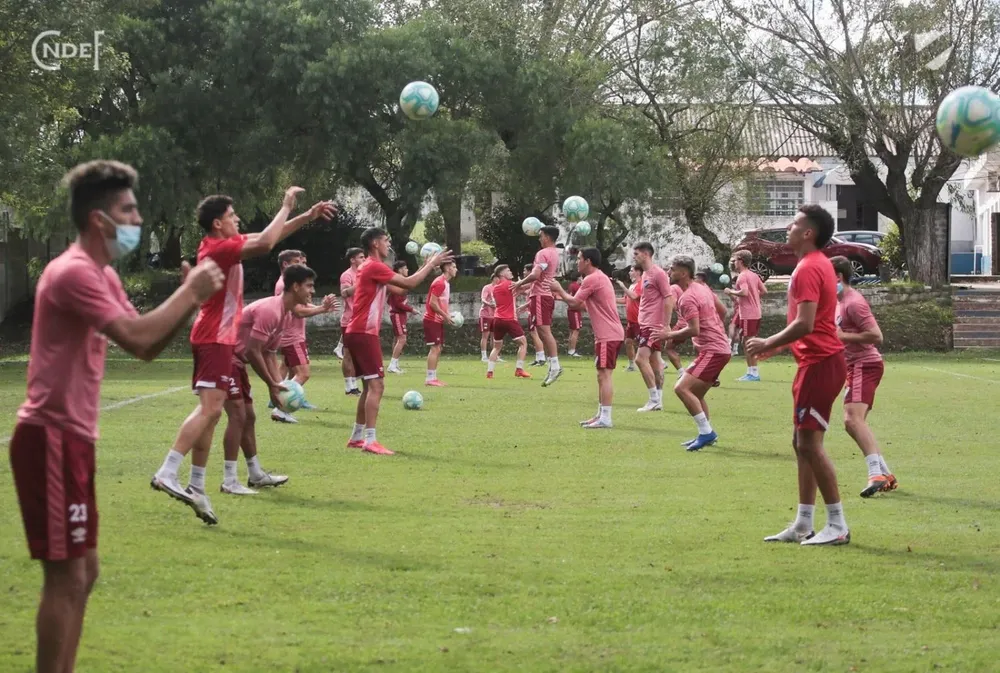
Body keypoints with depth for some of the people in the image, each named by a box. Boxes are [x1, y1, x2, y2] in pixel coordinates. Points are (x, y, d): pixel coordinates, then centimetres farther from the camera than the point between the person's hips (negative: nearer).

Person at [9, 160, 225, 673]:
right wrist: (190, 292, -12)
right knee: (66, 574, -8)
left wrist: (191, 299, 2)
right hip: (51, 438, -10)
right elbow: (138, 339, -25)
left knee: (83, 571, 14)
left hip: (73, 437, 10)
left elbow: (147, 348, 17)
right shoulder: (73, 272, -16)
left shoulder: (103, 276, 16)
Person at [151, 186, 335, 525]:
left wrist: (310, 215, 18)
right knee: (209, 409, -19)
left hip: (218, 338, 10)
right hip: (215, 338, -10)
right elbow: (265, 243, -26)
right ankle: (167, 474, -26)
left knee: (210, 413, 9)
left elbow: (267, 237, 23)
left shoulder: (226, 244, 13)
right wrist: (286, 206, -14)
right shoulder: (218, 248, -16)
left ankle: (196, 487, 9)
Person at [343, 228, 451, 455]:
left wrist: (425, 266, 15)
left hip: (359, 333, 11)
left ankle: (357, 437, 19)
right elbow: (408, 283, -16)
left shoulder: (370, 267, 20)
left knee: (370, 386, 16)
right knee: (376, 385, -14)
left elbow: (400, 287, 20)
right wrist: (431, 264, -6)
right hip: (364, 334, -11)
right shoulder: (374, 267, -12)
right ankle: (370, 441, -20)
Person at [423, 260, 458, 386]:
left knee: (438, 348, 11)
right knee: (435, 348, -11)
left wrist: (447, 315, 8)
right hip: (432, 320, -10)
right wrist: (445, 315, -18)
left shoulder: (445, 283, 15)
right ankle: (430, 378, -11)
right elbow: (432, 303, -21)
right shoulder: (440, 283, -16)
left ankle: (433, 377, 14)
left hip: (438, 320, 10)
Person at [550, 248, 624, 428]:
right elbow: (584, 305, 25)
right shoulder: (600, 277, 20)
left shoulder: (592, 279, -13)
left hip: (607, 336, -10)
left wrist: (559, 290, 5)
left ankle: (605, 418, -13)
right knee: (602, 375, 14)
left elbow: (574, 303, -11)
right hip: (609, 334, 10)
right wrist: (562, 296, 20)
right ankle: (601, 415, 19)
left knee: (604, 374, -11)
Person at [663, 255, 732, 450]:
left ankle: (706, 432, -17)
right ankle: (707, 434, 24)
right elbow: (722, 311, 22)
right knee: (696, 393, 20)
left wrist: (670, 335, -13)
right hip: (720, 347, 11)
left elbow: (694, 330, -25)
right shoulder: (703, 288, 13)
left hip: (712, 351, -11)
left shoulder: (686, 298, -17)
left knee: (681, 388, -18)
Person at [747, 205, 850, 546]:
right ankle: (803, 525, 17)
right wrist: (773, 344, 20)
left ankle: (838, 525, -5)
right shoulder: (817, 264, 17)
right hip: (818, 361, 11)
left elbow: (804, 324, -24)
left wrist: (768, 344, -13)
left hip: (820, 364, -11)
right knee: (802, 443, 13)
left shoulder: (808, 269, -15)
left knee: (809, 443, -9)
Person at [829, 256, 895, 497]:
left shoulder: (854, 303, -15)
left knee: (853, 418, -25)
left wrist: (842, 336, -19)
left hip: (865, 365, -11)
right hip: (855, 366, 11)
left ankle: (876, 474, -34)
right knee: (854, 422, 15)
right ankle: (886, 475, 18)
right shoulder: (840, 301, 17)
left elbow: (876, 336, -22)